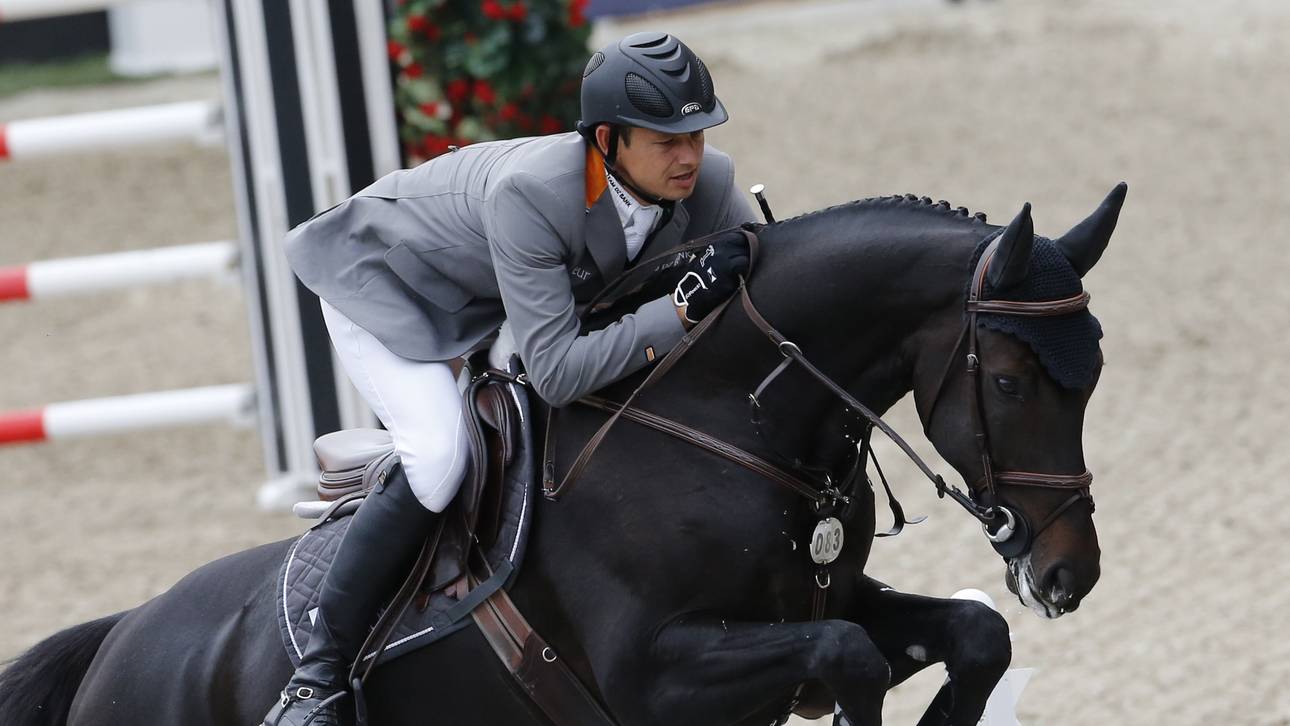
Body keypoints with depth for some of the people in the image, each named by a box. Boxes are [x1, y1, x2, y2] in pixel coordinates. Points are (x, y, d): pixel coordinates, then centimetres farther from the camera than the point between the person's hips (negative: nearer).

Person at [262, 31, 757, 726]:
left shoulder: (710, 186, -25)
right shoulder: (526, 192, -42)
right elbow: (557, 372, -42)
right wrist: (684, 306, -48)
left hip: (500, 304, 7)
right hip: (384, 287, -7)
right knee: (438, 457, -28)